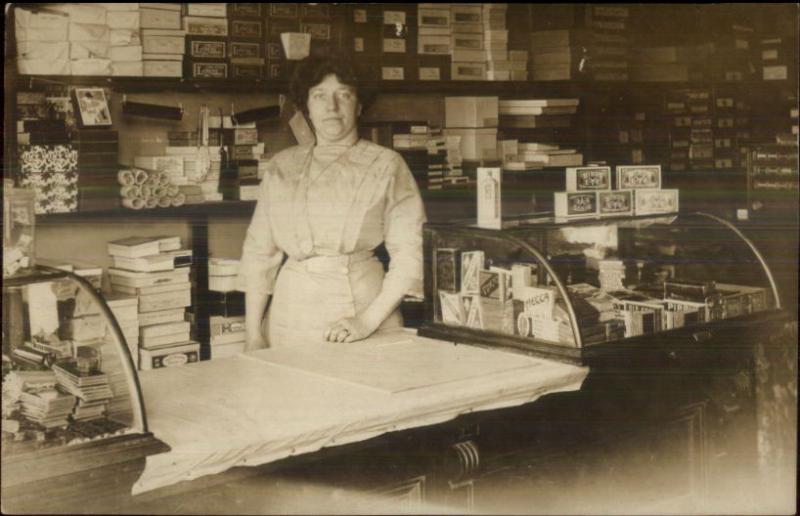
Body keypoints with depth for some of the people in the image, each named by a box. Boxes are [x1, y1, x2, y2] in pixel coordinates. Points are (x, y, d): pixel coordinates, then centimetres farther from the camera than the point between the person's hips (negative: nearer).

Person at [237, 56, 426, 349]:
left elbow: (409, 253, -5)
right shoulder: (281, 167, 9)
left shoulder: (386, 166, 0)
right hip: (293, 312, 2)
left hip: (363, 302, -2)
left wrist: (368, 320, -14)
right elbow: (259, 251, 8)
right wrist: (253, 335, 3)